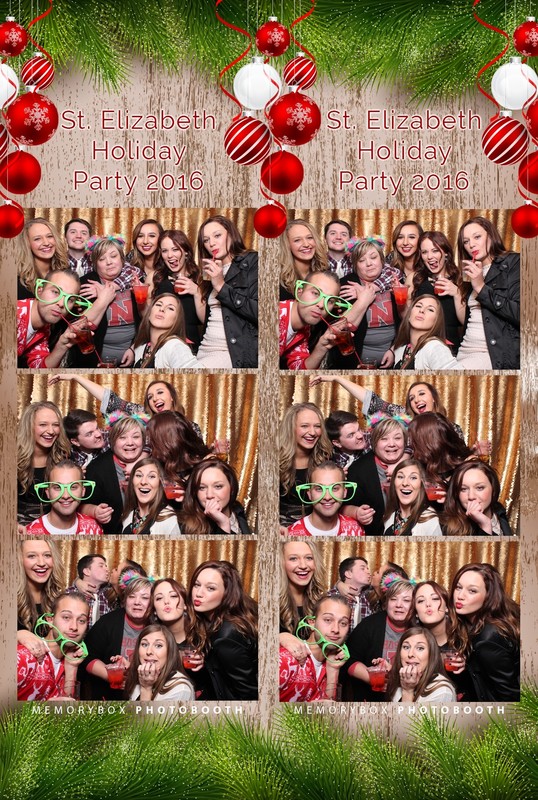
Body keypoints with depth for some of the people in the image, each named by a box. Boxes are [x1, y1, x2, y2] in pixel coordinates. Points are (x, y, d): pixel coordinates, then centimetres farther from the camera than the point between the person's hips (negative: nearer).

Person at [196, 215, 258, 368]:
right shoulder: (213, 271, 20)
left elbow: (257, 312, -14)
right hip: (206, 349, 7)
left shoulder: (252, 262, -1)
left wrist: (221, 287, -12)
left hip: (237, 352, -7)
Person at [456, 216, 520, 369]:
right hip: (466, 351, 7)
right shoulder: (474, 273, 20)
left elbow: (519, 314, -14)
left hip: (499, 354, -7)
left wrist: (481, 288, -12)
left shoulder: (514, 263, -1)